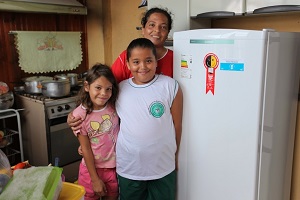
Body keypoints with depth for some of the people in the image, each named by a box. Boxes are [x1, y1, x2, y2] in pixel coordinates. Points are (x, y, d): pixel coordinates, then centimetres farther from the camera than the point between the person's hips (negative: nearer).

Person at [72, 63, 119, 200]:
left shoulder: (114, 106, -9)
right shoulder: (80, 114, -17)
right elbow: (86, 148, -12)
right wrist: (95, 179, -10)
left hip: (115, 167, 3)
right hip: (92, 168, -2)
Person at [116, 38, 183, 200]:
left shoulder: (170, 86, -9)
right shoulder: (119, 89, -4)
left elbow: (177, 125, -2)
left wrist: (174, 155, 6)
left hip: (163, 168, -1)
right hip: (128, 168, 1)